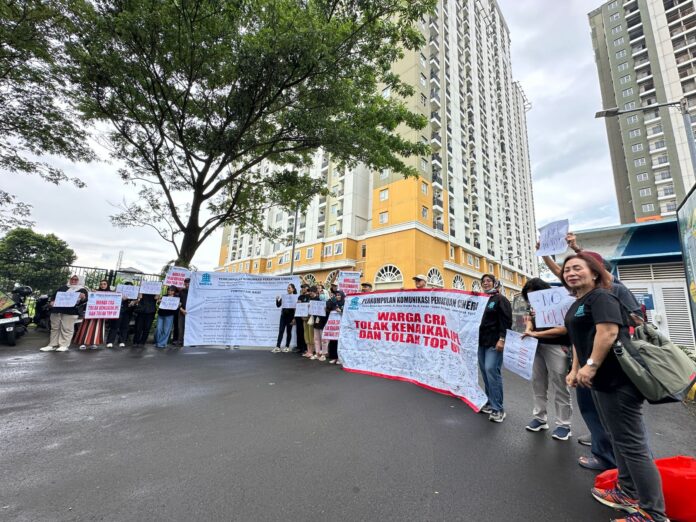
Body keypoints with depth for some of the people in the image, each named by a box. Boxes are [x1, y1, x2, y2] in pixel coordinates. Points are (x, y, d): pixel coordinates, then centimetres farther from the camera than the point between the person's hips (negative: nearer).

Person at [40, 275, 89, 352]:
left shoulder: (82, 290, 8)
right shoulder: (63, 287, 20)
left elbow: (85, 300, -1)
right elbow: (54, 295, 22)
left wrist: (83, 298, -25)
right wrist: (52, 301, 1)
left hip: (70, 312, -5)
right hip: (56, 310, 5)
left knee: (66, 329, -6)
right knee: (55, 328, 9)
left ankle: (64, 345, -2)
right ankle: (52, 345, 17)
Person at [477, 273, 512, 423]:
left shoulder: (501, 299, -4)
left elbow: (506, 320, -12)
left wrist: (502, 339, -21)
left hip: (494, 342, -7)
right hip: (482, 341, 7)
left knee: (491, 370, -12)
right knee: (484, 370, 10)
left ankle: (498, 408, -3)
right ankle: (491, 402, 23)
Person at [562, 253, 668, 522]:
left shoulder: (601, 296, -13)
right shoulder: (577, 305, 15)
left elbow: (609, 332, -24)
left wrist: (590, 366, -24)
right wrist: (575, 370, 15)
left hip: (617, 378, -10)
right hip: (601, 379, 10)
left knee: (631, 443, -1)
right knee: (619, 438, 19)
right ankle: (628, 493, 33)